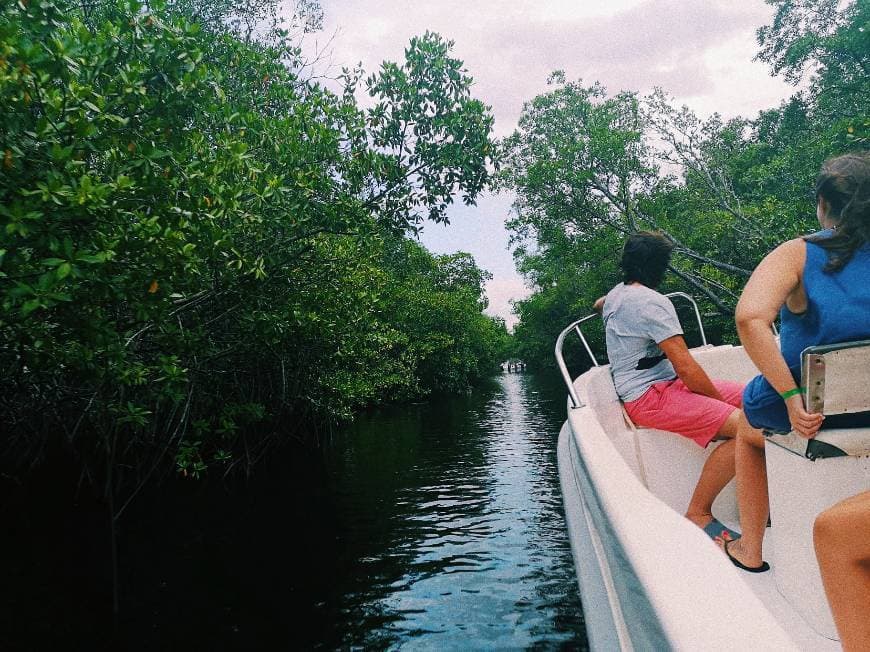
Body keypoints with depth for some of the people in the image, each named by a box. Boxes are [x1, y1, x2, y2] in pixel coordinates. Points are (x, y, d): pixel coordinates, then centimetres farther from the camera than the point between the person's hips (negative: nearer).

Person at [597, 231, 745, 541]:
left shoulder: (616, 293, 13)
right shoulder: (652, 302, -16)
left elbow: (598, 305, 41)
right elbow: (685, 367, -18)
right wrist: (719, 399, -7)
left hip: (664, 384, 10)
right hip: (650, 396, -10)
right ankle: (698, 515, -14)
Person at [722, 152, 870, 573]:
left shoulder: (796, 255, -15)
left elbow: (750, 317, -32)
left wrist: (791, 396, -26)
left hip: (800, 410, -3)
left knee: (749, 431, 33)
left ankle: (750, 550, 38)